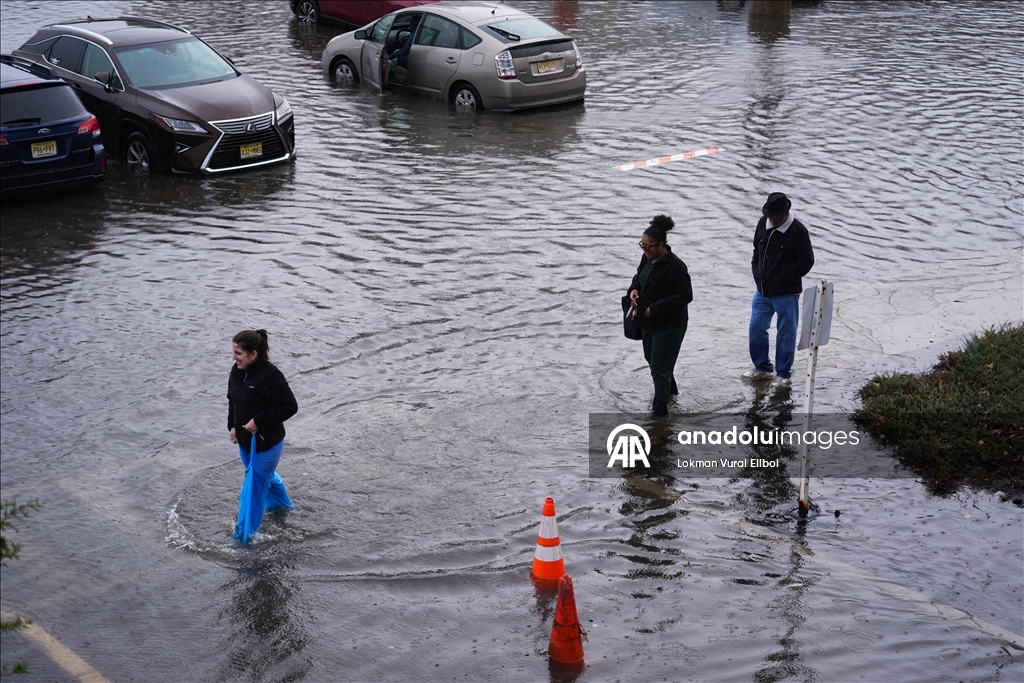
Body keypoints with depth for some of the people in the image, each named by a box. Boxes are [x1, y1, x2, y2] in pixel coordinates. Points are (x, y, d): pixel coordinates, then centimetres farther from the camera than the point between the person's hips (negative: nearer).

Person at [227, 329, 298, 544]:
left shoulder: (270, 376, -28)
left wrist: (259, 422, -26)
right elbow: (232, 400, 14)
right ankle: (282, 505, 54)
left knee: (254, 485, 0)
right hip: (245, 440, 8)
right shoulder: (237, 371, -3)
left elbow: (289, 407, -27)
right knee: (265, 476, 28)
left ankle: (245, 533, 12)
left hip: (266, 443, -8)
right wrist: (233, 425, 3)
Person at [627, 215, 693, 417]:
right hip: (649, 321, 9)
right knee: (651, 358, 25)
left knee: (659, 366, -4)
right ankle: (670, 389, 49)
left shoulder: (675, 267, -26)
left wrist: (657, 308, -26)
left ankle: (660, 411, 8)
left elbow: (685, 295, -25)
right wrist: (634, 289, -5)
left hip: (669, 325, -9)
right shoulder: (647, 258, 0)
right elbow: (639, 275, 18)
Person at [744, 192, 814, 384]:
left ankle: (783, 373, 20)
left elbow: (806, 262, -13)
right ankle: (762, 368, 30)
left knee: (786, 334, 6)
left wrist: (783, 278, -15)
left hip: (786, 294, -6)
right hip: (762, 291, 6)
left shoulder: (798, 231, -16)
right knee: (756, 329, 13)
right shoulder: (763, 224, 2)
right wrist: (756, 271, 5)